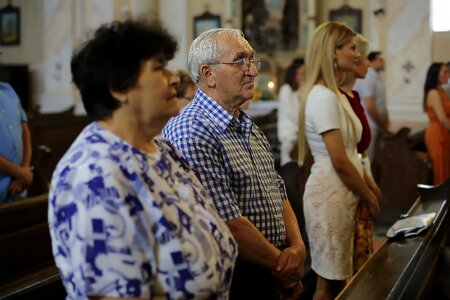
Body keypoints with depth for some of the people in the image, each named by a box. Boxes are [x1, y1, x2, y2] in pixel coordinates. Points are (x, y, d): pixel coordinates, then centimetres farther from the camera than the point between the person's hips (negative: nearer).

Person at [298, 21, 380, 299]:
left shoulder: (335, 94, 13)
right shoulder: (323, 97, -18)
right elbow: (340, 162, -20)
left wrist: (367, 190, 14)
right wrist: (369, 197, -8)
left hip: (341, 193, 10)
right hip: (331, 194, -10)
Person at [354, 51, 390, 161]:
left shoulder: (377, 77, 14)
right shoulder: (367, 78, -15)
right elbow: (369, 106, -20)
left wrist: (386, 122, 7)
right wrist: (381, 125, -11)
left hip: (378, 126, 9)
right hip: (369, 127, -9)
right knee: (367, 159, -6)